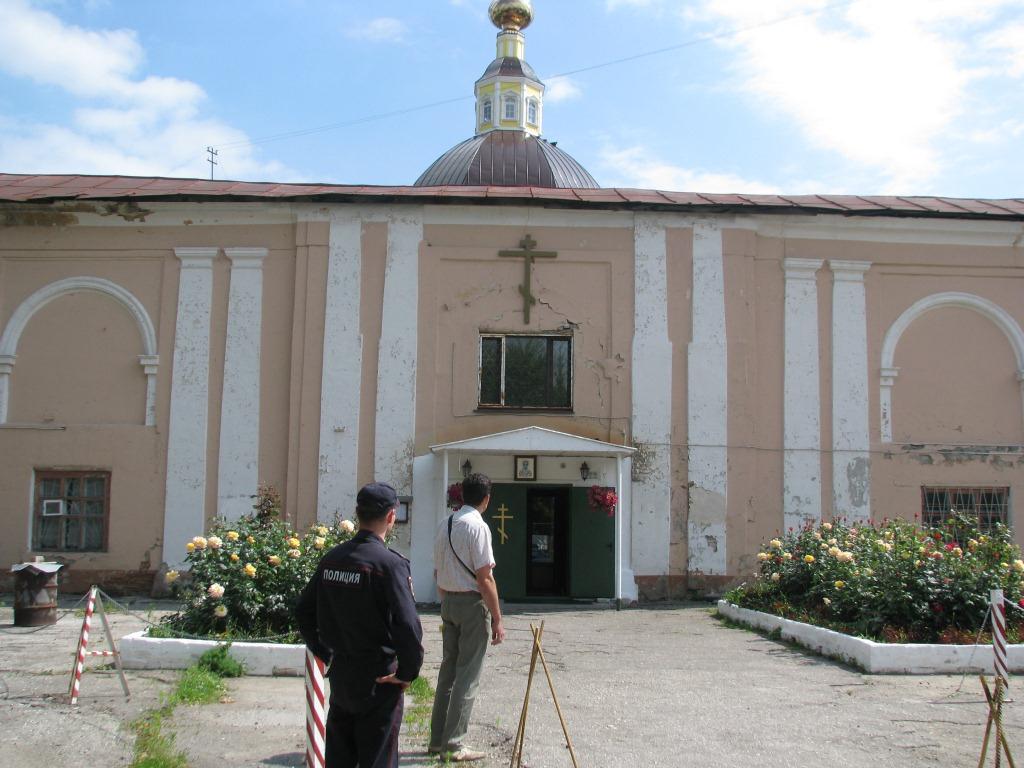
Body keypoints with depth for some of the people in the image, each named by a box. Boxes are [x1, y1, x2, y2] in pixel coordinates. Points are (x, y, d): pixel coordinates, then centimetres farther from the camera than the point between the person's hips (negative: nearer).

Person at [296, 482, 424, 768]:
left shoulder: (331, 559, 2)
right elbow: (408, 627, -24)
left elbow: (303, 611, 9)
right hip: (378, 680, -6)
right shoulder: (390, 563, -18)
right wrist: (407, 673, -10)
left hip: (340, 677, 6)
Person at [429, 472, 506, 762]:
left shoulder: (445, 525, 10)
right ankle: (455, 743, 5)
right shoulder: (478, 526, -15)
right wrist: (497, 619, -13)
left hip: (448, 601, 8)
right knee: (468, 674, 0)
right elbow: (485, 578, -17)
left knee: (448, 670, 15)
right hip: (472, 602, -8)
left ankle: (438, 739, 21)